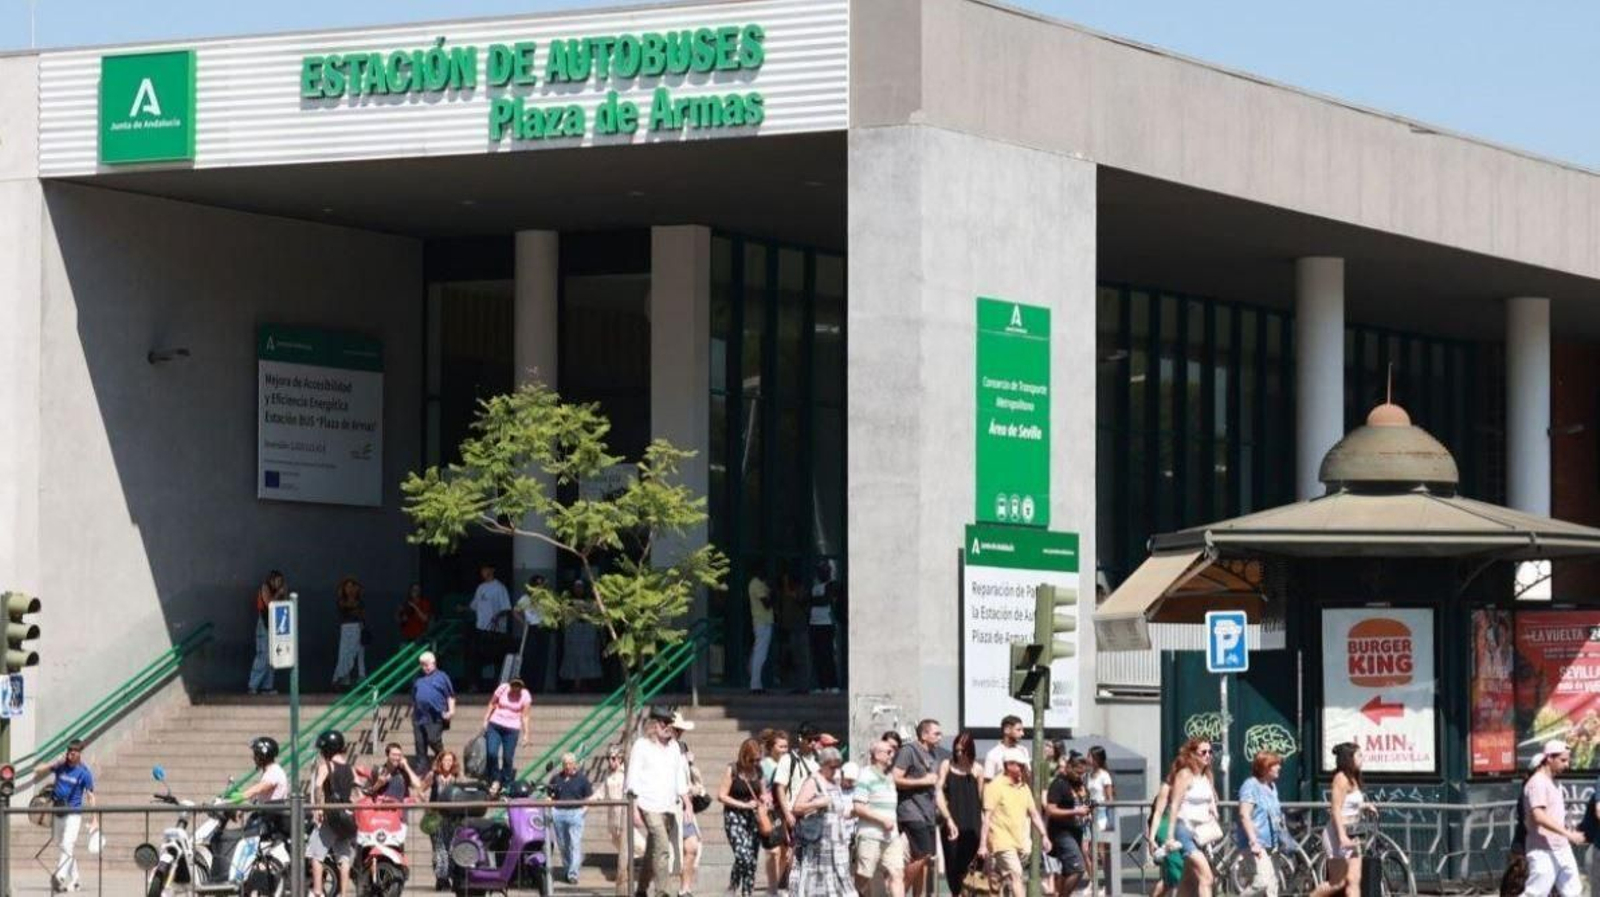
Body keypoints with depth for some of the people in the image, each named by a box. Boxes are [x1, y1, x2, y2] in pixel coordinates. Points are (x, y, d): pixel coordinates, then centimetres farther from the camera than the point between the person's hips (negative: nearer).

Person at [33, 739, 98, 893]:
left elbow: (90, 796, -6)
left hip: (73, 812, -5)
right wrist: (56, 763, -10)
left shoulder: (84, 772, -7)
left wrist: (95, 819, -10)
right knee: (62, 846, 11)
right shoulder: (60, 766, 3)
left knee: (68, 845, -19)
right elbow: (37, 770, 3)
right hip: (57, 811, 5)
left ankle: (60, 876, -32)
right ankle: (74, 880, 22)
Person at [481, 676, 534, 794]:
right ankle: (495, 780, 5)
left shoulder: (525, 696, -3)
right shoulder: (502, 689, -2)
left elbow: (524, 716, -1)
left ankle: (505, 786, 12)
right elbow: (491, 705, 8)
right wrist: (485, 721, 3)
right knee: (492, 753, -12)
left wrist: (526, 734, -5)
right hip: (495, 726, 1)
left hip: (512, 729, -1)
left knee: (508, 758, -1)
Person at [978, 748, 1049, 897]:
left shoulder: (1024, 787, 14)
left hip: (1021, 842, 7)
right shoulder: (996, 786, -6)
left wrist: (1044, 836, 10)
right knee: (1015, 875, -16)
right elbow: (987, 816, -9)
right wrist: (983, 844, -13)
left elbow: (1033, 813, 19)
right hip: (1003, 842, -7)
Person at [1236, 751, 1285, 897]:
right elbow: (1244, 815, -19)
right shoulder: (1251, 785, -11)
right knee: (1262, 882, -21)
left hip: (1269, 845, 9)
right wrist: (1253, 841, -27)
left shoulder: (1272, 787, 16)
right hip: (1255, 845, -9)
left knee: (1272, 883, 7)